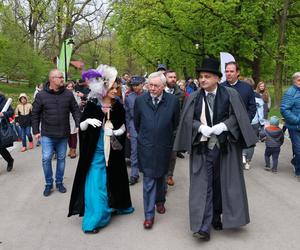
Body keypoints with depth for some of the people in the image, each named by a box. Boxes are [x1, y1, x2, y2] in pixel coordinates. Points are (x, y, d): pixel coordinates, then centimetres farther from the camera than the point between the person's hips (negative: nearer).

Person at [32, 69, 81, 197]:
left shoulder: (68, 94, -1)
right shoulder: (41, 95, -6)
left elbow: (75, 110, 6)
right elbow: (35, 114, 1)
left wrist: (78, 125, -6)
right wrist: (36, 131, 0)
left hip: (63, 134, 2)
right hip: (47, 135, -2)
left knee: (61, 159, 12)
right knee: (46, 159, -5)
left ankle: (59, 182, 28)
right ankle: (48, 183, 14)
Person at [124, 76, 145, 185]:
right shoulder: (129, 97, 3)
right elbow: (127, 114, 8)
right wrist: (128, 130, 8)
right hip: (134, 126, 1)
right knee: (134, 151, 2)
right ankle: (134, 174, 9)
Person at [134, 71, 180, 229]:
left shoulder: (173, 101, -7)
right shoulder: (140, 100, -5)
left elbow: (176, 123, 6)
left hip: (164, 146, 1)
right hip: (146, 147, -1)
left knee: (161, 176, 19)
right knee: (148, 180, -2)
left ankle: (160, 201, 43)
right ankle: (149, 214, 5)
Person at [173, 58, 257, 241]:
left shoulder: (230, 94, 0)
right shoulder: (194, 98, 4)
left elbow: (237, 116, -4)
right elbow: (188, 120, 2)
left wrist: (223, 126, -19)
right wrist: (201, 127, -16)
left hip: (225, 146, 0)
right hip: (202, 147, 0)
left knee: (223, 183, 9)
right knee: (203, 185, -3)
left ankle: (217, 217, 28)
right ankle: (204, 226, -3)